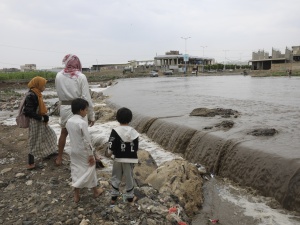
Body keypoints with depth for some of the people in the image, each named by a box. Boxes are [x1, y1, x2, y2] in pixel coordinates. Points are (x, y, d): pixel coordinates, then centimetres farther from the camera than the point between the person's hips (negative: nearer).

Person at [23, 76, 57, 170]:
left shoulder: (36, 94, 7)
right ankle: (30, 164, 10)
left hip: (40, 121, 9)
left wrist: (45, 116, 0)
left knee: (50, 134, 21)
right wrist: (41, 118, -21)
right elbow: (29, 111, -26)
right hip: (35, 122, -9)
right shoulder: (31, 95, -22)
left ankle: (49, 152, 39)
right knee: (35, 142, 0)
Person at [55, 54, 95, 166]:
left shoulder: (59, 75, 0)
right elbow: (86, 98, -12)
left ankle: (59, 158, 35)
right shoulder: (81, 77, -11)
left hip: (64, 107, 4)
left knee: (63, 133, 22)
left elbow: (59, 93, 4)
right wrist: (91, 115, -7)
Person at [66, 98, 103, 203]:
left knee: (76, 171, 15)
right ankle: (95, 191, 30)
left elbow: (72, 136, 8)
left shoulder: (69, 121, -2)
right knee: (90, 169, 13)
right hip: (84, 152, -6)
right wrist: (91, 155, -14)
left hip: (74, 151, 6)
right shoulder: (82, 123, -24)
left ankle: (76, 195, 24)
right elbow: (87, 141, -22)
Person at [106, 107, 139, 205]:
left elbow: (111, 147, -14)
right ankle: (130, 197, 25)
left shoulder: (115, 131, -16)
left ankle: (114, 197, 25)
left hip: (118, 158, -1)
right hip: (130, 159, 1)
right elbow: (136, 148, -1)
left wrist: (108, 154, 5)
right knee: (129, 178, 14)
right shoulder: (134, 132, -7)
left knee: (116, 178, 15)